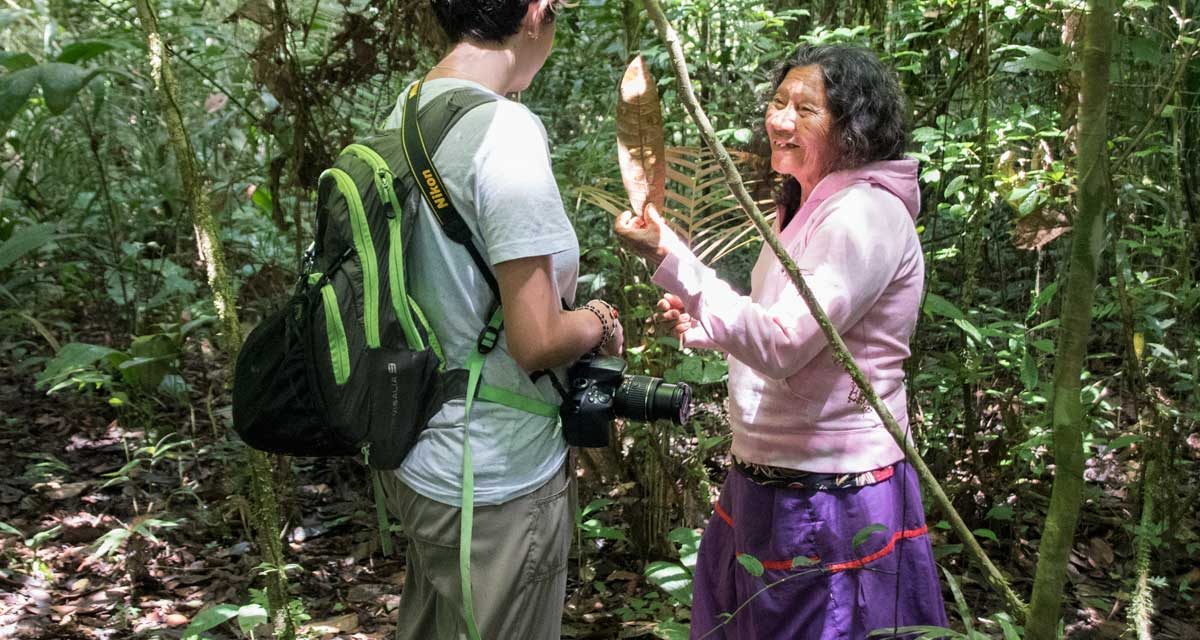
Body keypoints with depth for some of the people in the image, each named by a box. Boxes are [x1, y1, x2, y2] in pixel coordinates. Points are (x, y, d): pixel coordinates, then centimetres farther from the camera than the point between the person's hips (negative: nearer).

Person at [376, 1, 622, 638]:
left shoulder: (401, 115, 2)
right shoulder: (506, 131, -24)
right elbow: (538, 341, -25)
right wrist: (598, 322, -5)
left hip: (415, 460, 8)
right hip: (500, 486, -8)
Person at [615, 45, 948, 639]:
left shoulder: (868, 215, -20)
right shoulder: (810, 207, 12)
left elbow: (782, 345, -27)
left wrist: (670, 259, -29)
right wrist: (704, 325, 6)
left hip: (834, 501, -10)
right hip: (768, 481, 10)